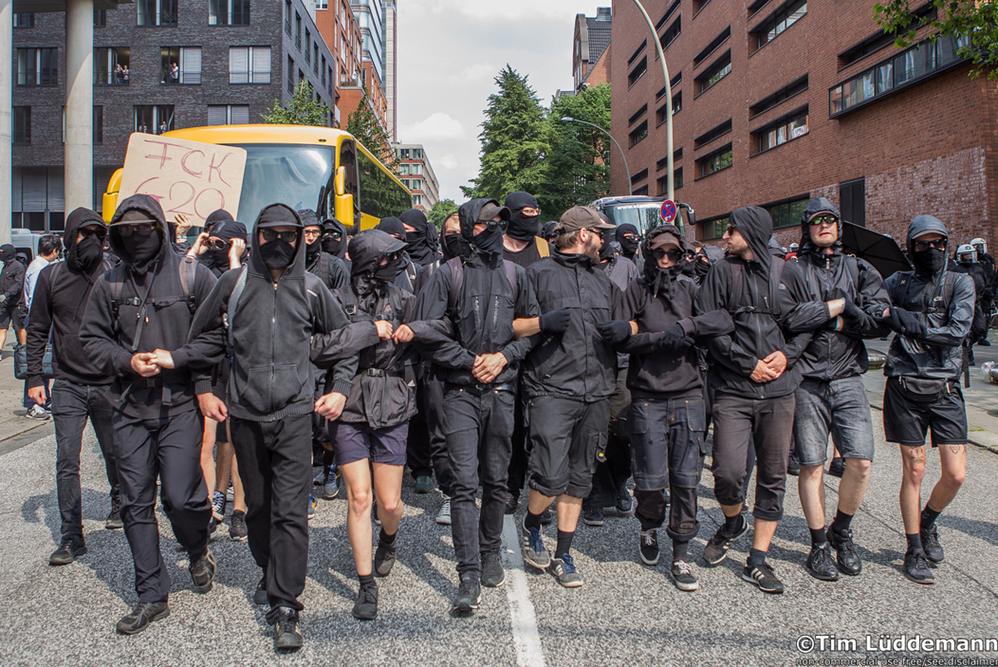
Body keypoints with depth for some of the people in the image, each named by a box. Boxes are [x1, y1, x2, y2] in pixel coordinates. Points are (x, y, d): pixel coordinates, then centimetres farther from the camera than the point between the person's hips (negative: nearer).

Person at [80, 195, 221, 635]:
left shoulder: (193, 276, -2)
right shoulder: (110, 284, 8)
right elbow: (92, 339, 13)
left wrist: (176, 358, -12)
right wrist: (126, 361, -5)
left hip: (179, 404, -3)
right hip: (128, 408, 4)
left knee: (180, 497, -8)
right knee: (136, 504, 7)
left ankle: (198, 551, 27)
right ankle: (151, 595, 20)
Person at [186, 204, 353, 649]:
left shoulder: (311, 288, 3)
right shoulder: (234, 284, 4)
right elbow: (203, 337, 15)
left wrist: (339, 389, 5)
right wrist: (204, 390, 9)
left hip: (295, 413, -2)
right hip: (245, 413, 2)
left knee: (291, 509, -7)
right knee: (257, 504, 15)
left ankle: (284, 606, -3)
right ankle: (270, 573, 37)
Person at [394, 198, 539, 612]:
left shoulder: (515, 275, 9)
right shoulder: (448, 274, 0)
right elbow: (426, 331, -5)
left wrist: (503, 356, -3)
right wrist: (471, 361, -8)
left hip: (502, 391, 3)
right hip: (461, 392, -3)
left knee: (496, 480, 11)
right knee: (464, 483, -7)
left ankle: (490, 554, 29)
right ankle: (469, 575, -3)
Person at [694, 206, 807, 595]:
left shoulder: (788, 272, 9)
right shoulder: (722, 273, 5)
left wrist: (788, 354, -6)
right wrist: (748, 364, -9)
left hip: (780, 390, 2)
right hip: (733, 390, -2)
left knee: (773, 477, 5)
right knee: (728, 472, -11)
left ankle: (757, 561, 17)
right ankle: (733, 523, 22)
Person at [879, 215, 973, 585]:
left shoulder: (960, 283, 2)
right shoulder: (898, 283, 6)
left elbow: (956, 332, -12)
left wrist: (898, 317, -14)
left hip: (945, 389, 1)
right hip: (905, 387, -1)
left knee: (955, 475, -1)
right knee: (914, 471, 3)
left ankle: (927, 523, 30)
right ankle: (914, 551, 17)